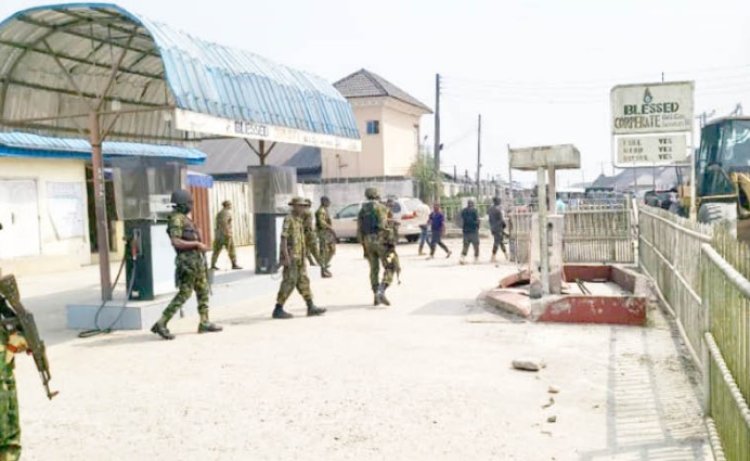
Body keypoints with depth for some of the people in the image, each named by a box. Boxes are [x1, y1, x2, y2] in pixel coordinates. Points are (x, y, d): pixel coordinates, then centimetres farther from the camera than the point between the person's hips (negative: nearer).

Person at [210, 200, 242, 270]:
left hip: (218, 233, 8)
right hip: (226, 234, -8)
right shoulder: (228, 212, -8)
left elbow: (218, 223, 16)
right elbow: (224, 222, -21)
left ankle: (213, 265, 5)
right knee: (231, 249, -1)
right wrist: (228, 232, -22)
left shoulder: (219, 213, 16)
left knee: (217, 250, 7)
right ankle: (234, 265, 2)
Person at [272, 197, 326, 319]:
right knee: (289, 282, -7)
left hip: (299, 257, 9)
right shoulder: (288, 219, -12)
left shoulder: (299, 220, 15)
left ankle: (311, 307, 11)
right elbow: (283, 238, -18)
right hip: (291, 256, -9)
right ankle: (278, 310, -1)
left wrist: (303, 256, 20)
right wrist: (286, 257, -24)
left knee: (303, 281, 8)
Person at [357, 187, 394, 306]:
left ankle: (376, 296, 12)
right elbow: (383, 225, -15)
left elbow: (359, 230, 11)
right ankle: (381, 292, -20)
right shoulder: (381, 207, -4)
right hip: (380, 240, -5)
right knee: (389, 267, -1)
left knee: (374, 269, 14)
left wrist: (364, 247, 15)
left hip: (368, 242, 6)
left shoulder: (362, 211, 14)